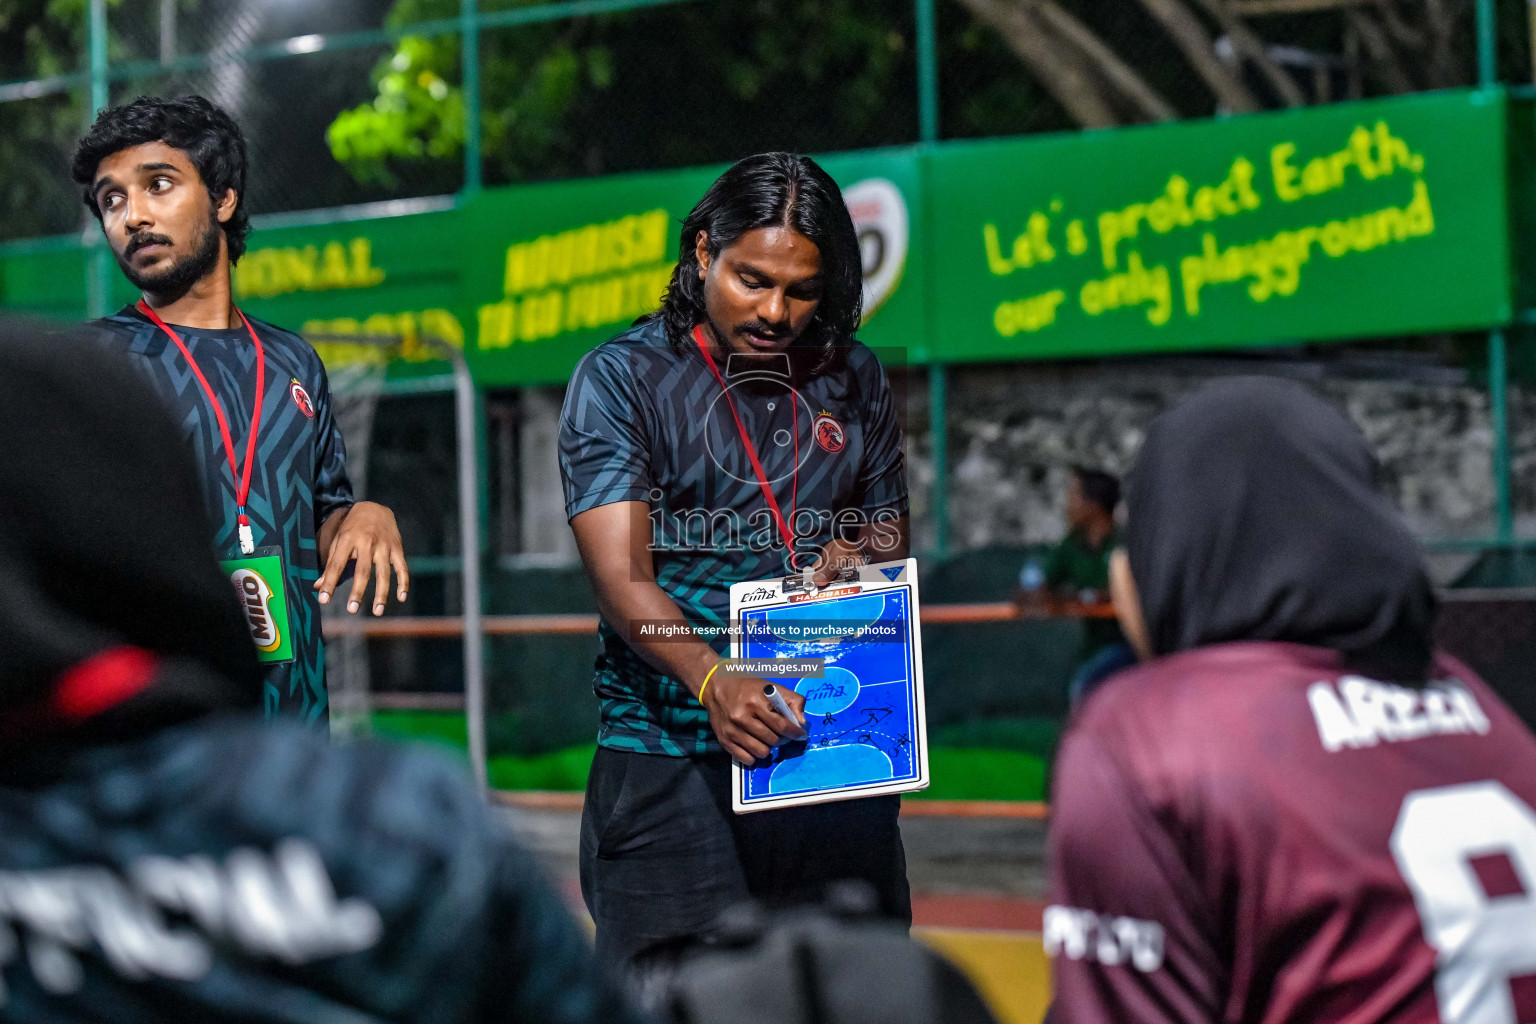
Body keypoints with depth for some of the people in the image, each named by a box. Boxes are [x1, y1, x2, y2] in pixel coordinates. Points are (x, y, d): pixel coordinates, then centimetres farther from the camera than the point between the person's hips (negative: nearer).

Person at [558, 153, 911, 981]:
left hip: (833, 756, 4)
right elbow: (622, 579, -12)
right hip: (671, 765, -4)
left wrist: (857, 555, 0)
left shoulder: (853, 378, 12)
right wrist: (713, 681, -30)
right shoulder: (622, 377, -2)